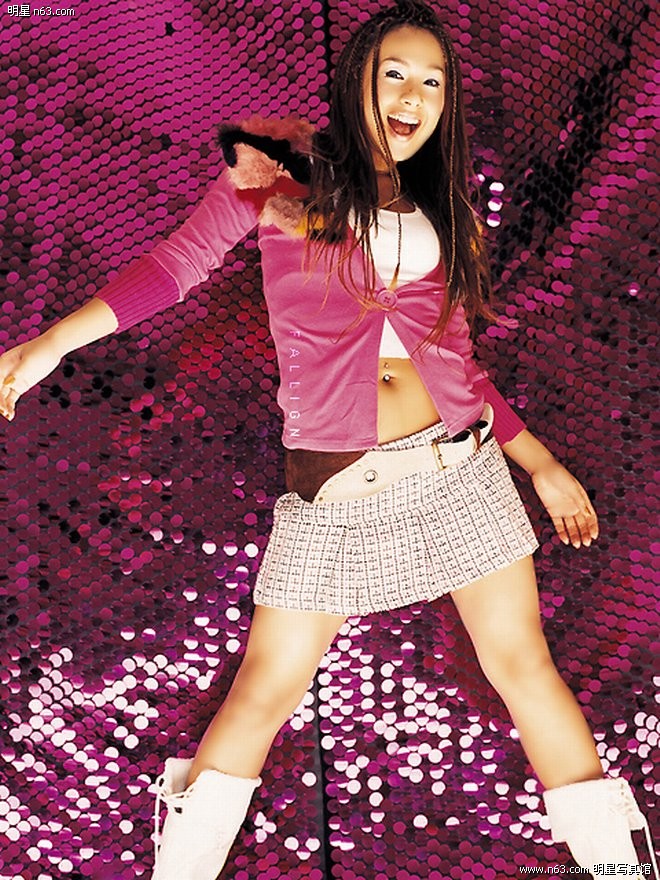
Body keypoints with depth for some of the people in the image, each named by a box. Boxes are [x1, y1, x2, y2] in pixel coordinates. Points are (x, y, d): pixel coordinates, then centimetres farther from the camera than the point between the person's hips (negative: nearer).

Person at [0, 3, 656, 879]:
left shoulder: (439, 208, 15)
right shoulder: (284, 169, 4)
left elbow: (456, 361, 16)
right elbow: (177, 262, -3)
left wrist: (540, 462, 15)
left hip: (460, 463, 4)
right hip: (336, 489, -3)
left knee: (523, 663, 7)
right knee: (264, 691, 3)